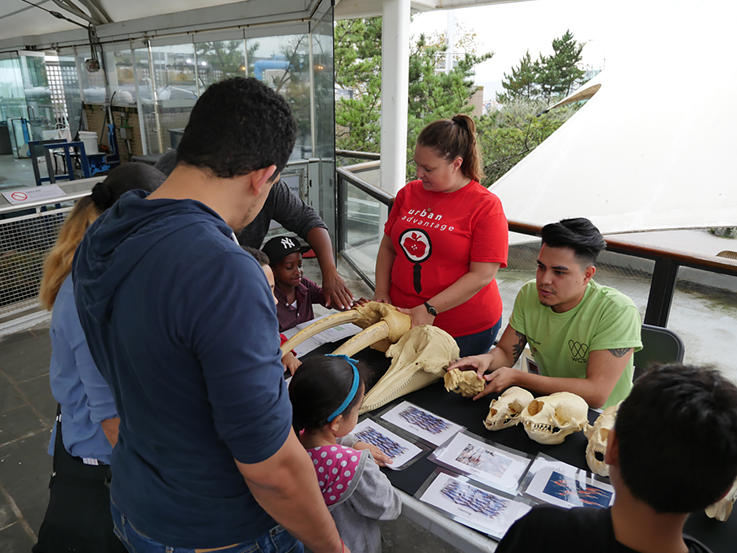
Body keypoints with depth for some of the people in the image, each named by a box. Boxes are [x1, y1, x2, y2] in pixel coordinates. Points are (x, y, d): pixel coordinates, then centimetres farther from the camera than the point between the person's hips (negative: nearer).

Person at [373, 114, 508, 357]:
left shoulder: (486, 206, -12)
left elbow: (482, 275, -17)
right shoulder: (409, 193, 4)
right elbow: (388, 246, 12)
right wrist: (381, 291, -2)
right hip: (403, 318, 5)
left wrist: (430, 309, -21)